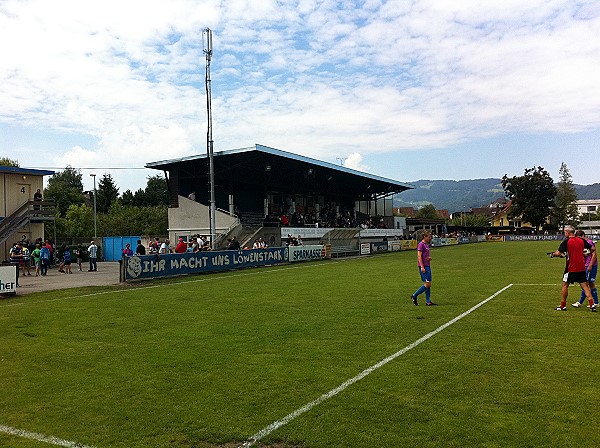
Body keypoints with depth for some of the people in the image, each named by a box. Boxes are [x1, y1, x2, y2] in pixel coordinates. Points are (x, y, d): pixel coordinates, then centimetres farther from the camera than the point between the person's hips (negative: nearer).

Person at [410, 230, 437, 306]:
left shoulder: (427, 245, 17)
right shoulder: (421, 244, -10)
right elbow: (419, 256, -16)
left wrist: (430, 258, 3)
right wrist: (422, 267, -20)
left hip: (428, 266, 9)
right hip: (423, 266, -9)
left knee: (428, 284, 8)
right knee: (427, 284, -10)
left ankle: (428, 301, 11)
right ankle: (414, 296, 0)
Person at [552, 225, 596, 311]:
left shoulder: (566, 242, -10)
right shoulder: (582, 241, 5)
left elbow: (558, 253, -16)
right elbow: (593, 249, 10)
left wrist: (553, 254, 4)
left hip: (571, 268, -5)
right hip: (581, 268, 5)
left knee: (565, 285, 7)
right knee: (585, 286, 6)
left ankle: (563, 306, 10)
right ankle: (592, 305, -2)